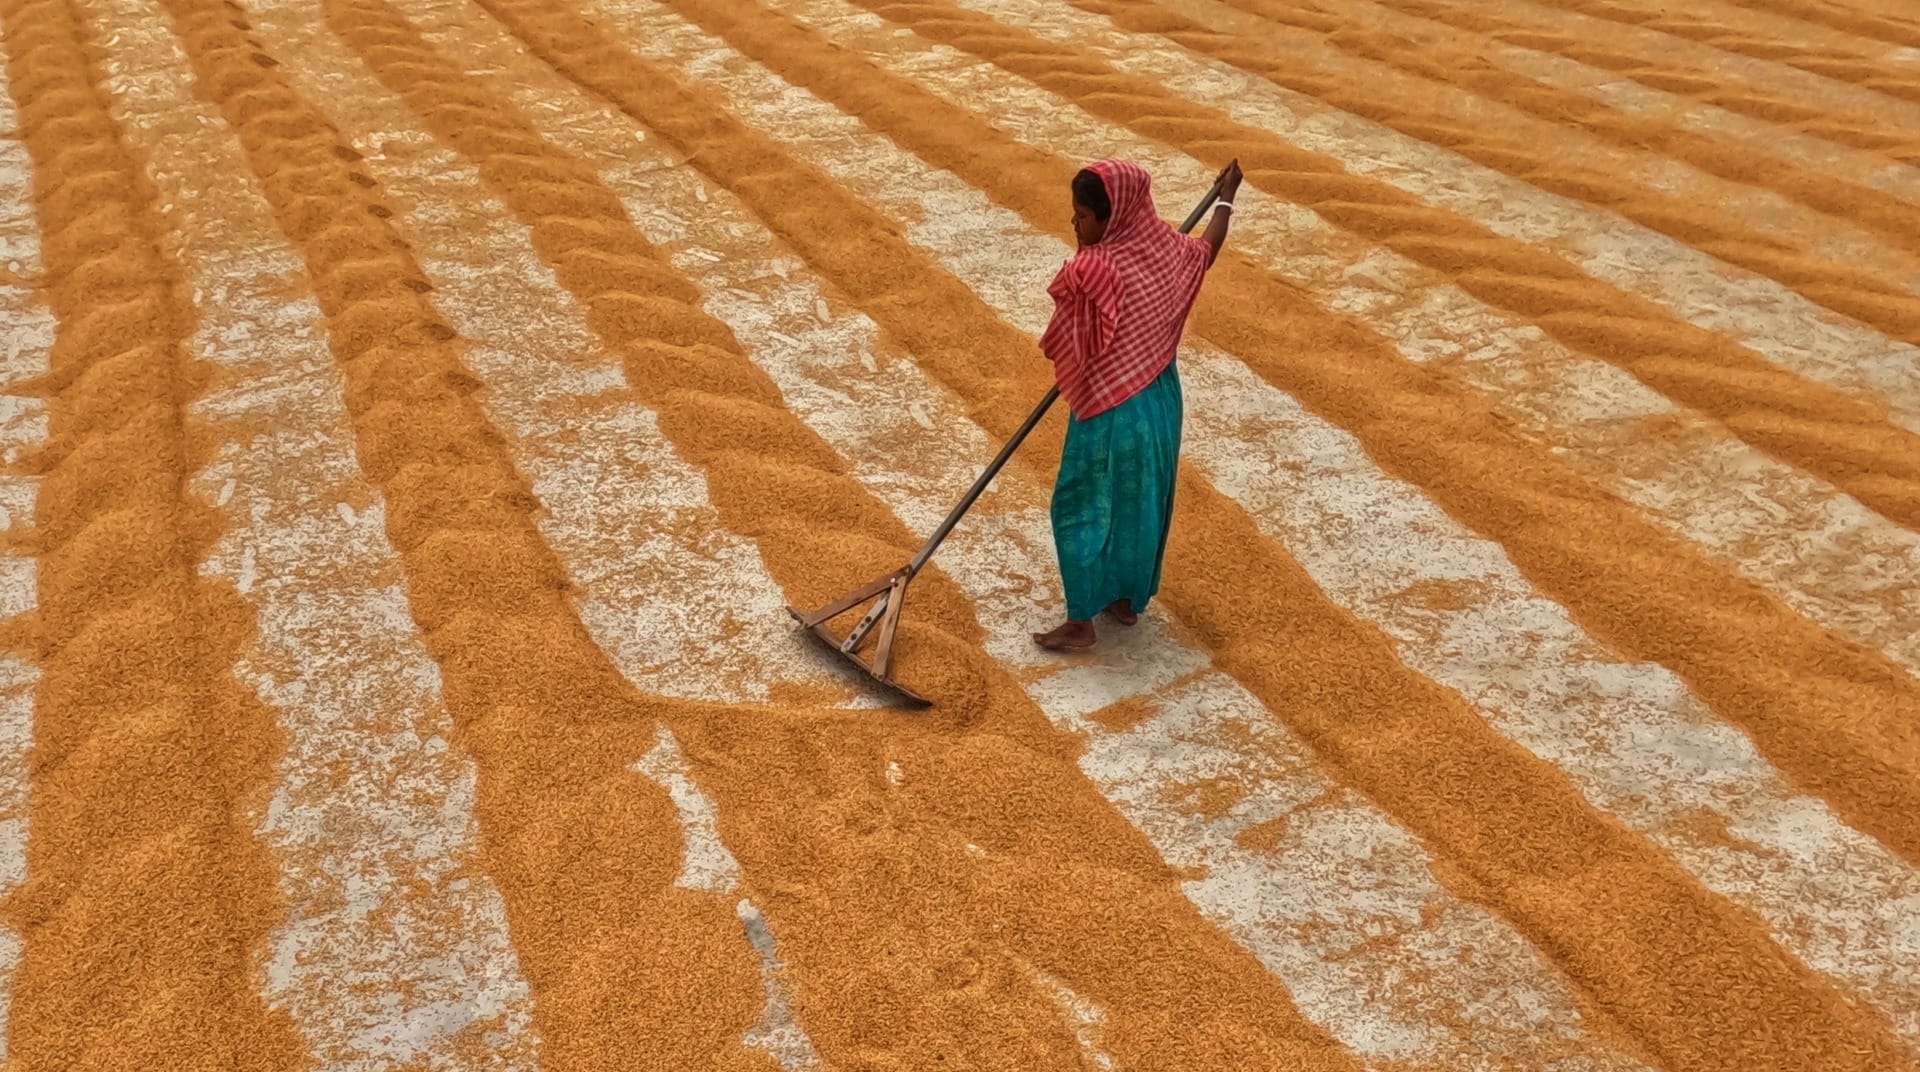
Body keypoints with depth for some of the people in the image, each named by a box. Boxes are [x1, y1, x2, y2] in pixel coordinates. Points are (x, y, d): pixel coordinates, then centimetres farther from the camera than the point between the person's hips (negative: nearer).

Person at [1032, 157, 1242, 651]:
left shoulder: (1090, 270, -26)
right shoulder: (1162, 244, -6)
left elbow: (1059, 346, -11)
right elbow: (1206, 251, 17)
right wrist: (1226, 197, 33)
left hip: (1110, 412, -7)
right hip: (1159, 401, 8)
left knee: (1082, 509, 7)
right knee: (1140, 502, 20)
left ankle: (1080, 623, 13)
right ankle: (1126, 599, 35)